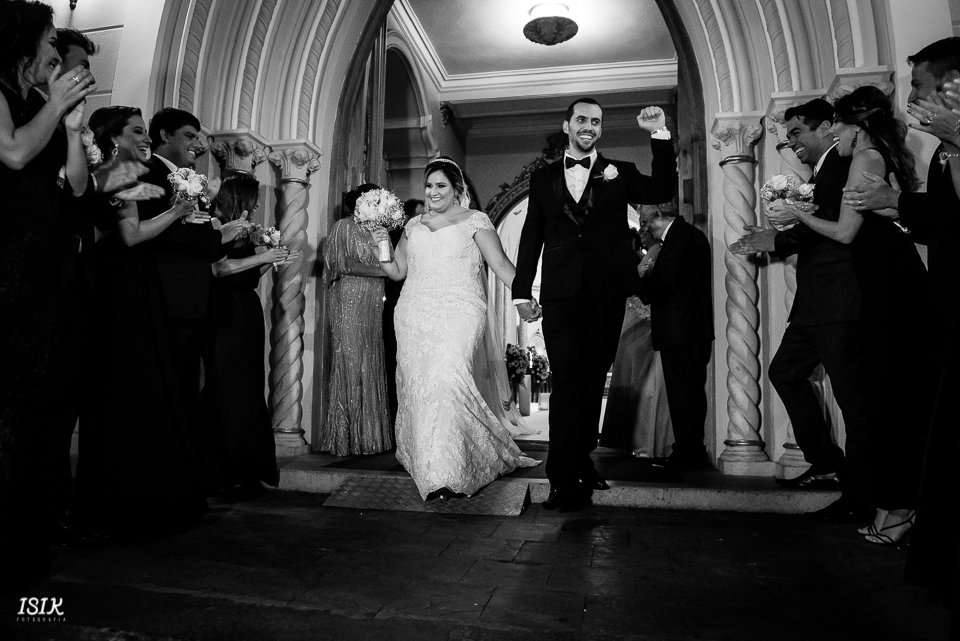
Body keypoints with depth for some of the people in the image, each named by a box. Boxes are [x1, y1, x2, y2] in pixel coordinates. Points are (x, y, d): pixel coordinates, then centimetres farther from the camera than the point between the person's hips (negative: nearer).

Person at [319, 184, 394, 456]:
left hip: (372, 306, 7)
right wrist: (383, 271, -12)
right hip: (350, 303, -7)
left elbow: (385, 263, 18)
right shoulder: (344, 227, 0)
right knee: (350, 366, -5)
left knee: (371, 367, 5)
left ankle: (368, 434, 11)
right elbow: (347, 265, -11)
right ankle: (345, 437, 3)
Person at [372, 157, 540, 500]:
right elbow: (397, 271, 22)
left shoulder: (475, 221, 8)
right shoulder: (413, 225, 20)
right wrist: (382, 248, 4)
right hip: (415, 316, 5)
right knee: (417, 385, 1)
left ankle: (444, 474, -20)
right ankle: (426, 462, 17)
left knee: (446, 381, -21)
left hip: (458, 316, -5)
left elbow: (501, 264, 0)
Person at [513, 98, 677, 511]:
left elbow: (663, 191, -3)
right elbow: (531, 237, 9)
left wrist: (660, 135, -10)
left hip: (607, 294, 1)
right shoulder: (543, 178, 13)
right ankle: (565, 479, 0)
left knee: (593, 382, 10)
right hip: (560, 295, -1)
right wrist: (522, 292, 2)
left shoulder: (620, 174, 12)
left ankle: (580, 461, 25)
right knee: (567, 384, -5)